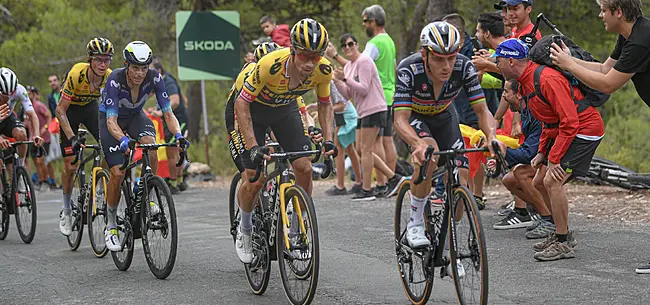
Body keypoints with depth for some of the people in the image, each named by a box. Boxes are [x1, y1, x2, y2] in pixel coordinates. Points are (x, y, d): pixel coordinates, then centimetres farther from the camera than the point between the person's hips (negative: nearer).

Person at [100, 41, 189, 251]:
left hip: (135, 116, 2)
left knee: (150, 145, -32)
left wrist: (178, 135, -42)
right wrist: (123, 141, -58)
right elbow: (112, 121, -38)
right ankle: (111, 226, 3)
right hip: (110, 119, -2)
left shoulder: (154, 78, -25)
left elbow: (168, 113, -24)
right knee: (118, 173, -16)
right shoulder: (115, 80, -33)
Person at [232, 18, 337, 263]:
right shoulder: (270, 65, -39)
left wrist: (328, 140, -16)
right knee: (255, 180, -8)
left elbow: (324, 104, -4)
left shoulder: (323, 70, -25)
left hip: (286, 110, 4)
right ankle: (245, 231, 20)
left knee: (304, 168, -12)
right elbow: (242, 104, -29)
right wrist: (253, 147, -35)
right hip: (254, 109, -4)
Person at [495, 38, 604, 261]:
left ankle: (563, 244, -12)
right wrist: (542, 152, 9)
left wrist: (554, 159, -24)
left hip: (584, 130, -10)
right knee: (539, 182, 11)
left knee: (552, 181, -20)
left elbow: (570, 122, -27)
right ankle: (563, 234, 21)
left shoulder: (546, 79, -25)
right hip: (560, 132, 10)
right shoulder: (526, 82, 7)